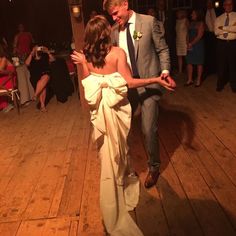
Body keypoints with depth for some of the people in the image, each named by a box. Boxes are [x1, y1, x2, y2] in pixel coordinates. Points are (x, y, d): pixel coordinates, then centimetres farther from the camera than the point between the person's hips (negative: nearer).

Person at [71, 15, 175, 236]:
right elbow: (129, 82, -17)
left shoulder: (86, 56, -5)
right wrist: (157, 79, -13)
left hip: (99, 107, 4)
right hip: (116, 107, -3)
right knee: (118, 150, 17)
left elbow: (88, 84, 2)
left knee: (108, 152, 20)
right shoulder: (117, 52, -16)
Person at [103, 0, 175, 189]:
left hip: (148, 83, -4)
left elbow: (162, 49, -1)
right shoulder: (114, 30, 6)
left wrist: (165, 71, -15)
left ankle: (154, 167, 22)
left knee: (149, 129, -4)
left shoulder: (149, 22, -5)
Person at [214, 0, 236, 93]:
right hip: (221, 43, 2)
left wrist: (223, 28, -14)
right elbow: (216, 32, -6)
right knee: (221, 64, 6)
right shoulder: (218, 18, 8)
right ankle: (220, 84, 18)